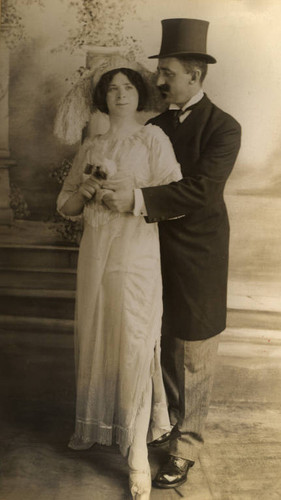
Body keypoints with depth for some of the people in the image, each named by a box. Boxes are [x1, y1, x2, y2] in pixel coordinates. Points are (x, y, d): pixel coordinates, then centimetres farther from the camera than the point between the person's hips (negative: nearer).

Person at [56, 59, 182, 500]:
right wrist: (84, 190, -5)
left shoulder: (152, 138, 0)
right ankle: (96, 425, 32)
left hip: (135, 253, -5)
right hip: (94, 251, 5)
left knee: (133, 344, -3)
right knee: (93, 338, 12)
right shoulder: (90, 147, 14)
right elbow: (66, 206, 15)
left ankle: (138, 455, 7)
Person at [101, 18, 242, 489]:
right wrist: (107, 184, -13)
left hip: (197, 258, -6)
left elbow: (201, 189, -24)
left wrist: (138, 199, -31)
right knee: (167, 346, 18)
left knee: (194, 357, 7)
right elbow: (137, 173, 8)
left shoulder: (223, 128, -12)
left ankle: (185, 447, 22)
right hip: (159, 251, 6)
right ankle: (171, 419, 40)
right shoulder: (157, 125, 8)